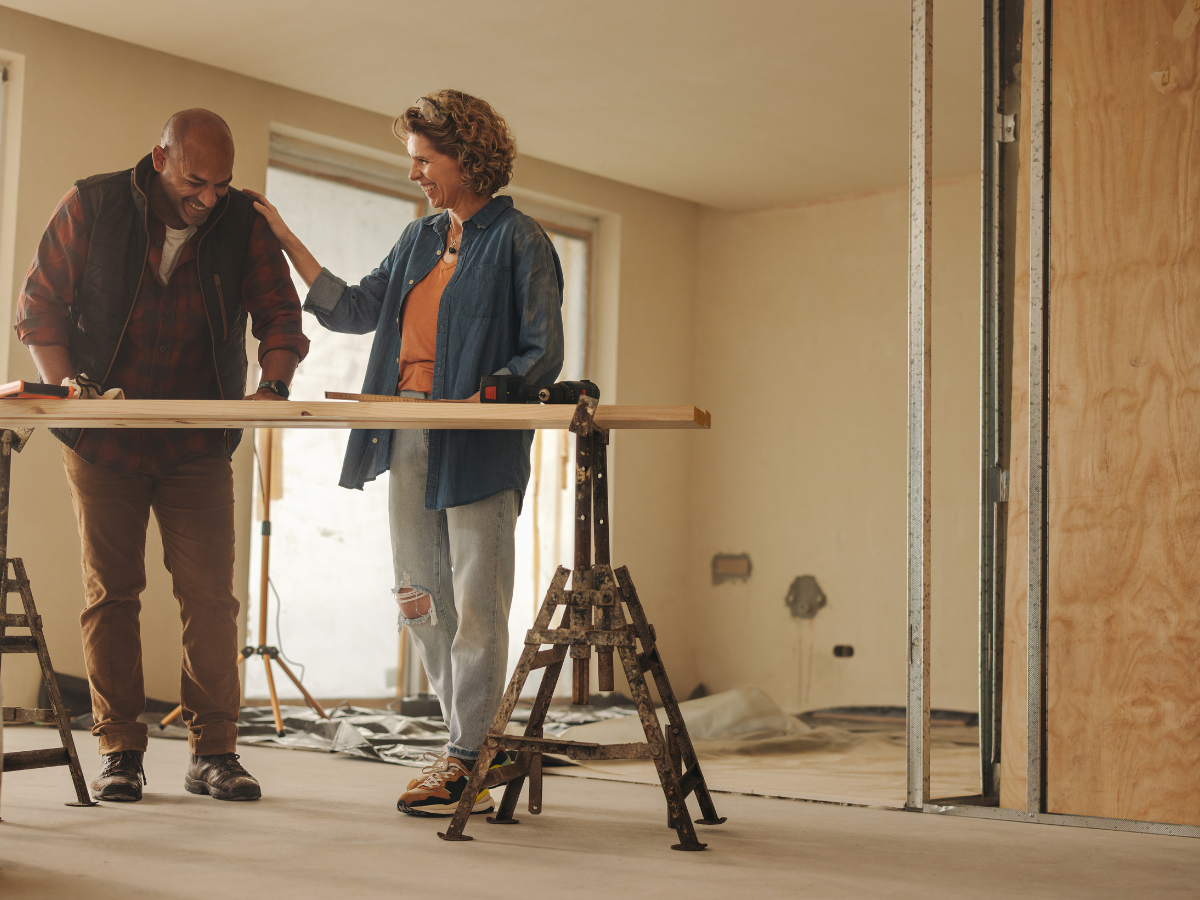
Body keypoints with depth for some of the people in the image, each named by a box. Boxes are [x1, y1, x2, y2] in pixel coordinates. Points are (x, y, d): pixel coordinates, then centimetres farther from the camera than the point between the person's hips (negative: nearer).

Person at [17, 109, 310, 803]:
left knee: (211, 596, -5)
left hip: (199, 445, 0)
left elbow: (280, 315, -1)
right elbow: (39, 306, 1)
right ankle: (120, 752, 11)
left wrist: (272, 388, -20)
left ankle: (215, 752, 2)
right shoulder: (90, 207, -4)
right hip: (103, 439, 0)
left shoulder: (244, 223, -1)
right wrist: (65, 383, -14)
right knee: (111, 593, 3)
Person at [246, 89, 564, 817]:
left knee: (476, 603, -5)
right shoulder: (419, 240, 20)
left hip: (478, 446, -8)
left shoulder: (519, 241, -2)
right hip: (408, 441, 8)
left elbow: (543, 354, -6)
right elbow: (356, 310, 21)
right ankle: (475, 738, 20)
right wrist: (285, 238, 19)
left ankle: (468, 764, 2)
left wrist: (480, 399, -21)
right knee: (422, 600, 9)